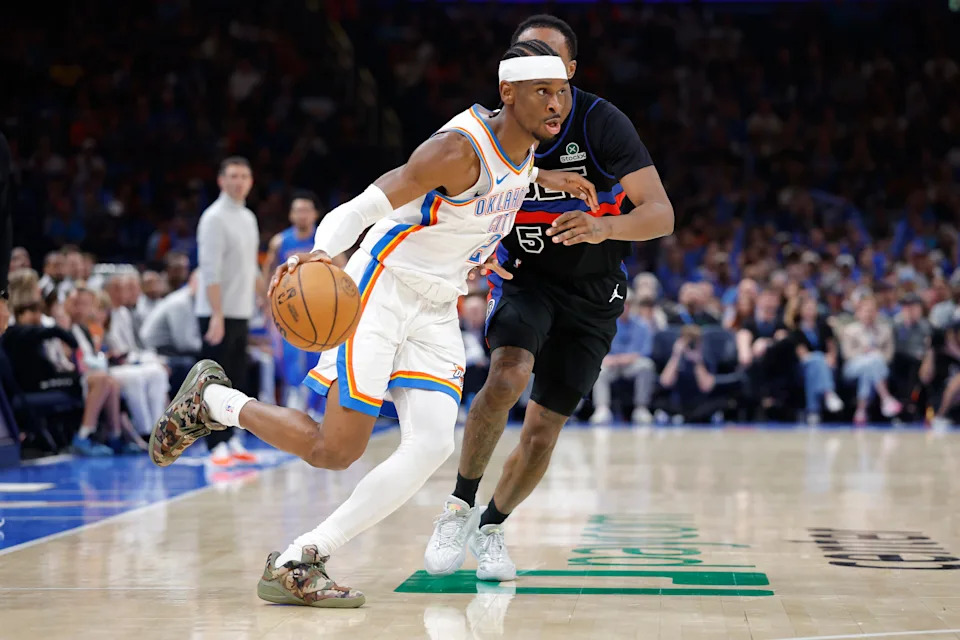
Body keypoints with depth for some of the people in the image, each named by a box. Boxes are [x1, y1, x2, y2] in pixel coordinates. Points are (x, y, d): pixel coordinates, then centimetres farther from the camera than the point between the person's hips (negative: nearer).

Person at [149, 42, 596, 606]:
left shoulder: (525, 144, 4)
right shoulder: (460, 147, -22)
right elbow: (365, 206, -27)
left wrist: (543, 179, 22)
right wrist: (320, 252, -45)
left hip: (437, 311, 8)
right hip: (383, 288, -8)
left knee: (433, 446, -13)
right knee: (336, 449, -10)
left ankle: (296, 563, -9)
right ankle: (212, 399, 16)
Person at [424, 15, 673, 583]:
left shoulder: (601, 123, -20)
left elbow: (661, 215, -27)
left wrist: (604, 227, -48)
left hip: (591, 295, 0)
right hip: (524, 276, 0)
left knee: (544, 429, 2)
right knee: (508, 375, -29)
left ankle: (492, 526, 27)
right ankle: (461, 507, -12)